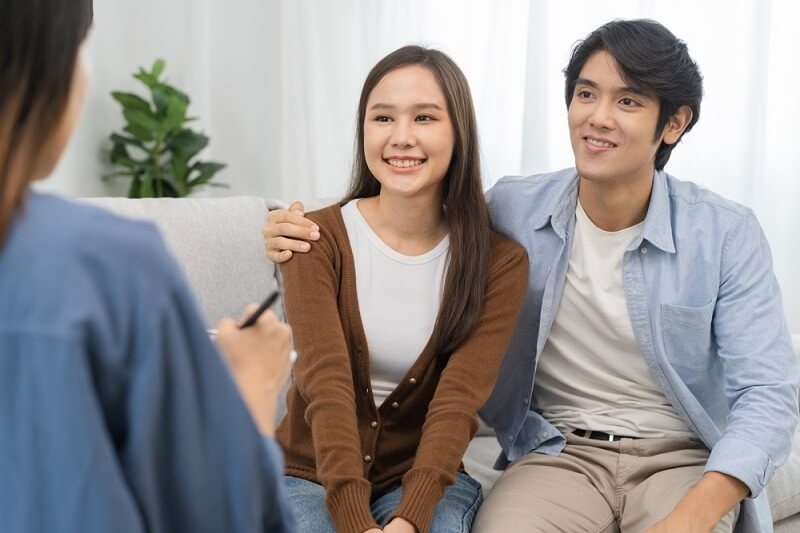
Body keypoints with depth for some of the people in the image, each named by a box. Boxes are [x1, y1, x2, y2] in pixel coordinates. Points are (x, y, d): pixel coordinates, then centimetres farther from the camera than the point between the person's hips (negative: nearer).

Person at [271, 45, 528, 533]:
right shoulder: (317, 238, -8)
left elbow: (458, 399, -16)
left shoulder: (500, 263, -6)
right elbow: (326, 384, -19)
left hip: (425, 478, 0)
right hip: (313, 474, 0)